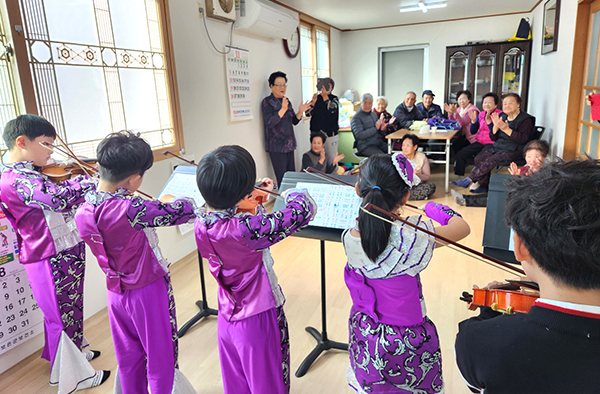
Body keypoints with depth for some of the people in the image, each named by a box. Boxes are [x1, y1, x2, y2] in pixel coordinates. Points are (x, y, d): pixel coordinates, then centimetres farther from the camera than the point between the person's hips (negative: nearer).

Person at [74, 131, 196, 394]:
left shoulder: (83, 211, -6)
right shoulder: (130, 209, -29)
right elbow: (178, 212, -23)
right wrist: (193, 202, -4)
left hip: (116, 291, 7)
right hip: (149, 291, -6)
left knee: (128, 359, 23)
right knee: (161, 359, 13)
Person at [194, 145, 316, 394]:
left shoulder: (200, 225, -11)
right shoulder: (246, 230, -33)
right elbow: (306, 210, -28)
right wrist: (289, 193, -7)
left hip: (226, 320, 7)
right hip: (258, 320, -6)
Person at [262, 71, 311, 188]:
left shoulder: (286, 101, 14)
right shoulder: (267, 102, -7)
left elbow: (294, 121, 17)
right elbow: (269, 123, -19)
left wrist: (300, 112, -2)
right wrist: (283, 110, -28)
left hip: (289, 144, 7)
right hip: (277, 146, -7)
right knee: (282, 180, -7)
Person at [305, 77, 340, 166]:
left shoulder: (334, 98, 4)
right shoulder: (316, 98, 10)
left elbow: (332, 109, -18)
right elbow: (307, 113, 3)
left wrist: (325, 96, -17)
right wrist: (313, 102, -11)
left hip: (331, 136, -2)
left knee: (332, 161, -1)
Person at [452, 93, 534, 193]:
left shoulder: (526, 119, -6)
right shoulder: (502, 117, 13)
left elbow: (523, 139, -21)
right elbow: (493, 138, 10)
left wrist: (506, 129, -25)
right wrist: (496, 126, -10)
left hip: (513, 150, -7)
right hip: (497, 146, 7)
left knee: (490, 161, -27)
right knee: (478, 158, -16)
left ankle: (469, 180, -15)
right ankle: (483, 185, -15)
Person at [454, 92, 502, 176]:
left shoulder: (500, 114, -5)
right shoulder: (481, 114, 12)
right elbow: (473, 132, 11)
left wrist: (488, 120, -24)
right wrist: (473, 120, -5)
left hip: (491, 143, -6)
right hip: (479, 142, 6)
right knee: (460, 154, -10)